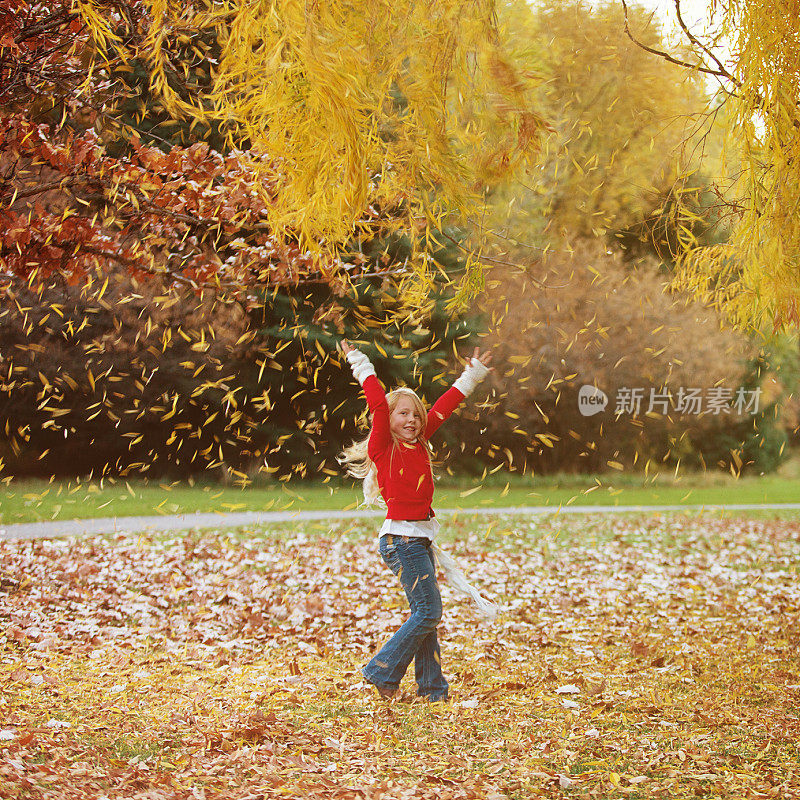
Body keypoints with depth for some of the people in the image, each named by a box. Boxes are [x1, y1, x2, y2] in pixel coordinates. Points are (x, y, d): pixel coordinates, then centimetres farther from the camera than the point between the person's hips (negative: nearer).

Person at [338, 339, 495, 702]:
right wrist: (361, 366, -14)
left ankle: (431, 687, 12)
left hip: (419, 539, 8)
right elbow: (378, 404, -18)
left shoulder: (419, 442, 11)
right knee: (428, 611, -9)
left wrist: (471, 377, 25)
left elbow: (443, 407, 19)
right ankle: (382, 672, 0)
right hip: (401, 538, -8)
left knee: (425, 614, 8)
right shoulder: (383, 447, -8)